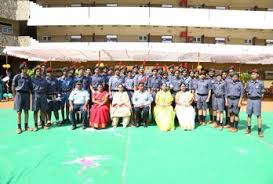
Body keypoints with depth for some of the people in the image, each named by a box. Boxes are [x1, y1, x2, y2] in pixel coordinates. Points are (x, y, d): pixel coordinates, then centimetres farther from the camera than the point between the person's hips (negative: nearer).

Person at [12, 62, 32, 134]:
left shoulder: (28, 77, 6)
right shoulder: (17, 76, -3)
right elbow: (13, 87, 1)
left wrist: (29, 96, 7)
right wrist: (15, 96, -1)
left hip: (26, 94, 3)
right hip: (19, 94, -3)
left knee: (26, 111, 8)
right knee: (19, 112, 1)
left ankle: (26, 126, 16)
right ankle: (19, 127, 7)